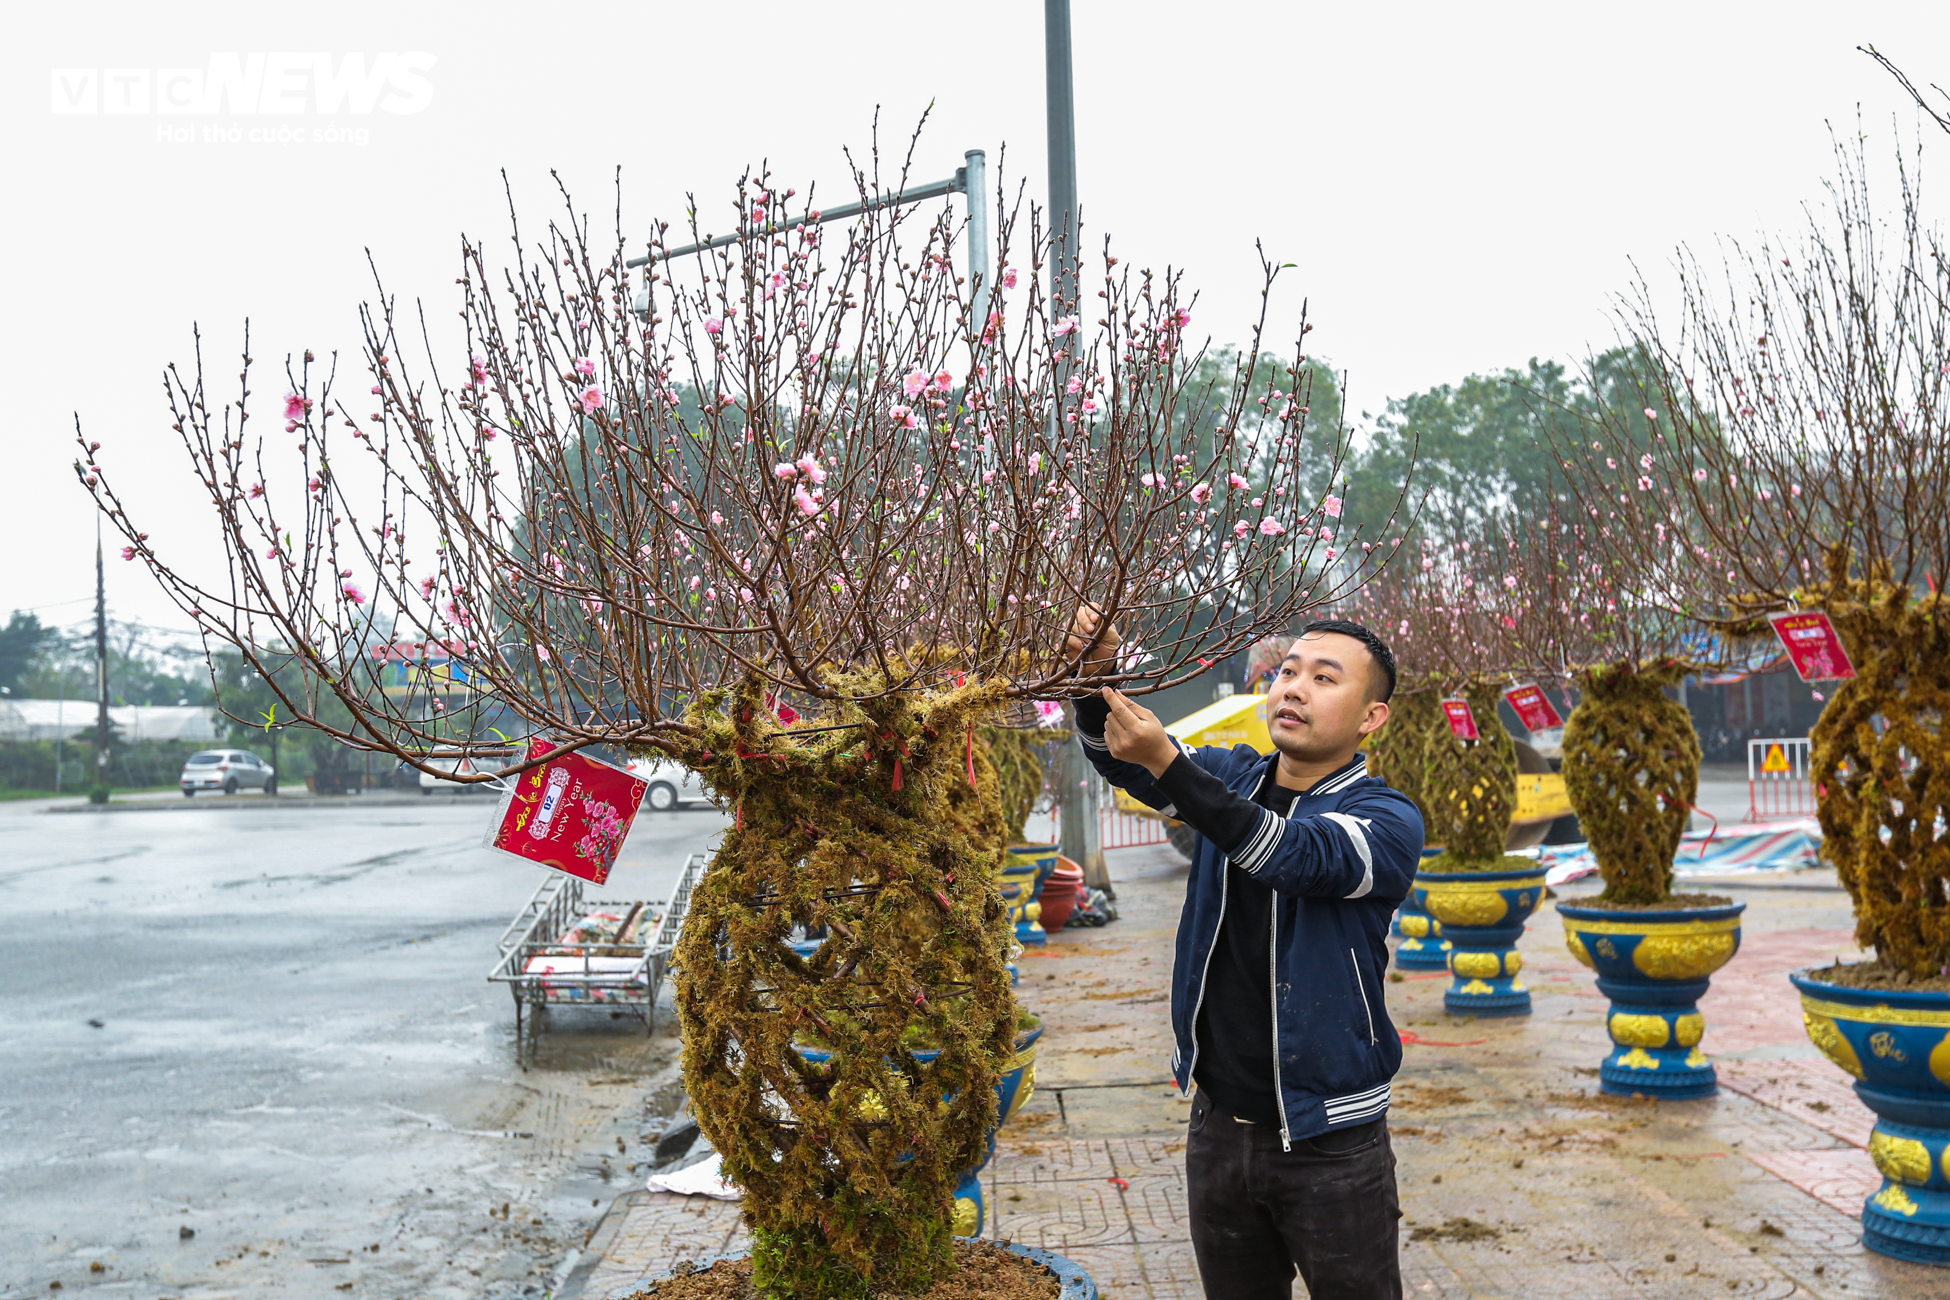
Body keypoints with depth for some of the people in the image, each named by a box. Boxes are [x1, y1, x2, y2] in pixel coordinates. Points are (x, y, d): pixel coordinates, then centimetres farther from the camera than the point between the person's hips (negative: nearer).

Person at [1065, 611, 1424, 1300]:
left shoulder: (1390, 818, -12)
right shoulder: (1234, 777, 4)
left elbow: (1299, 855, -31)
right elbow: (1116, 756, -7)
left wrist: (1166, 761, -40)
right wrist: (1097, 673, -28)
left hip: (1329, 1142, -4)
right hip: (1220, 1121, 5)